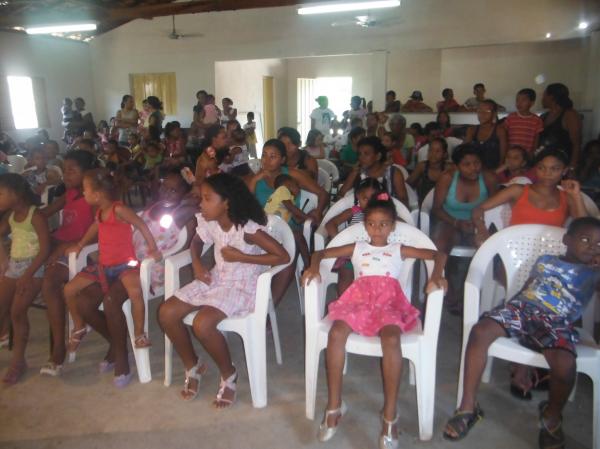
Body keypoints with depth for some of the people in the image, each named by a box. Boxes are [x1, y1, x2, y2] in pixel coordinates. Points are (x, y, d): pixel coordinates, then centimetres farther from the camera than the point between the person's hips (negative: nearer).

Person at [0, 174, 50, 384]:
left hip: (33, 268, -7)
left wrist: (27, 275, -22)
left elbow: (45, 248, -19)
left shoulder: (35, 215, -15)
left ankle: (18, 361, 1)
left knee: (17, 311, -11)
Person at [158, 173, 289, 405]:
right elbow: (196, 242, 21)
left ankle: (229, 375, -1)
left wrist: (241, 257, -23)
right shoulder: (209, 222, -2)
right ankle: (193, 366, 16)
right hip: (215, 279, 8)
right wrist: (197, 264, -1)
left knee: (202, 324, -30)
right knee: (166, 313, -5)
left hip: (242, 286, -7)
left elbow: (283, 256, -27)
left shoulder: (248, 229, -23)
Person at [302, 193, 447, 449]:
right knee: (336, 333, -30)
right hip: (359, 299, 1)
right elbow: (321, 253, 24)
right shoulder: (357, 248, 27)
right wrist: (314, 267, 1)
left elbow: (438, 255, 20)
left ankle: (390, 415, -24)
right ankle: (334, 405, -16)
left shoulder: (399, 250, 24)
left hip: (388, 301, -1)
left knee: (391, 339, -35)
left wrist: (436, 276, -2)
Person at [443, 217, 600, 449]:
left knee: (564, 364, -33)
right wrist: (511, 311, 12)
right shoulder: (545, 260, 26)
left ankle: (551, 416, 3)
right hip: (521, 308, 2)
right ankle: (468, 407, -17)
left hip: (556, 322, -1)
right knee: (479, 331, -28)